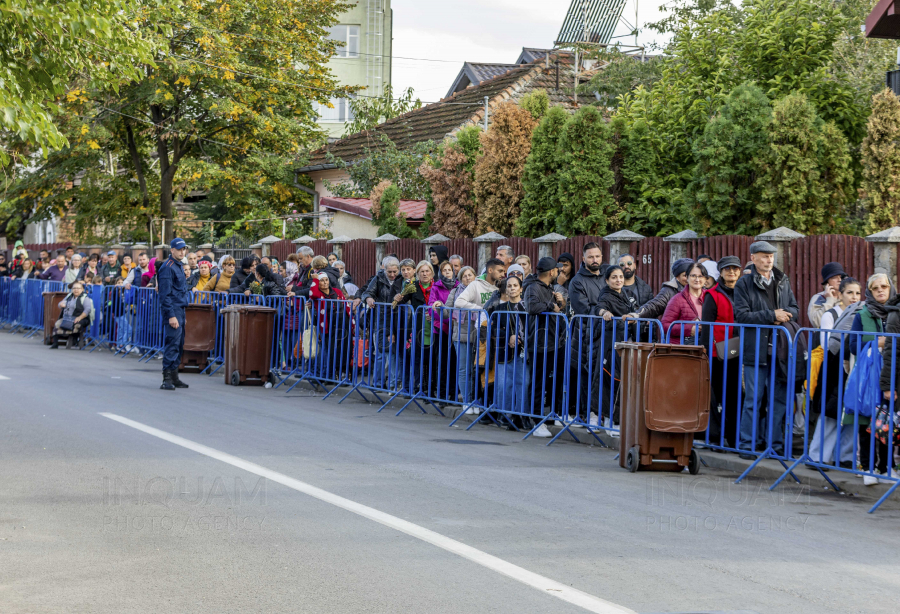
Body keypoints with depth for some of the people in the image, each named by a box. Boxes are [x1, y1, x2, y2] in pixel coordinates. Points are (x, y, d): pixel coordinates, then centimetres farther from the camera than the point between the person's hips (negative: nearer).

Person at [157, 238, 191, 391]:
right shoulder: (167, 267, -11)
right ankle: (167, 379, -11)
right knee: (172, 343, -11)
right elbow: (165, 294, -15)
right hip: (173, 310, -9)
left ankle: (174, 377, 15)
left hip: (180, 309, 9)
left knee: (179, 345, 10)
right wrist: (171, 315, -20)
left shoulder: (179, 266, 18)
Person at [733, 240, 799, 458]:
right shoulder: (744, 284, -1)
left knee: (780, 399, 7)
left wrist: (784, 315, -8)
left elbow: (795, 310, 15)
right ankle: (747, 445, 6)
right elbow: (741, 315, -10)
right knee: (753, 400, -1)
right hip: (755, 349, -4)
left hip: (780, 349, 4)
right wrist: (771, 315, -14)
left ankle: (776, 444, 15)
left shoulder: (783, 282, 14)